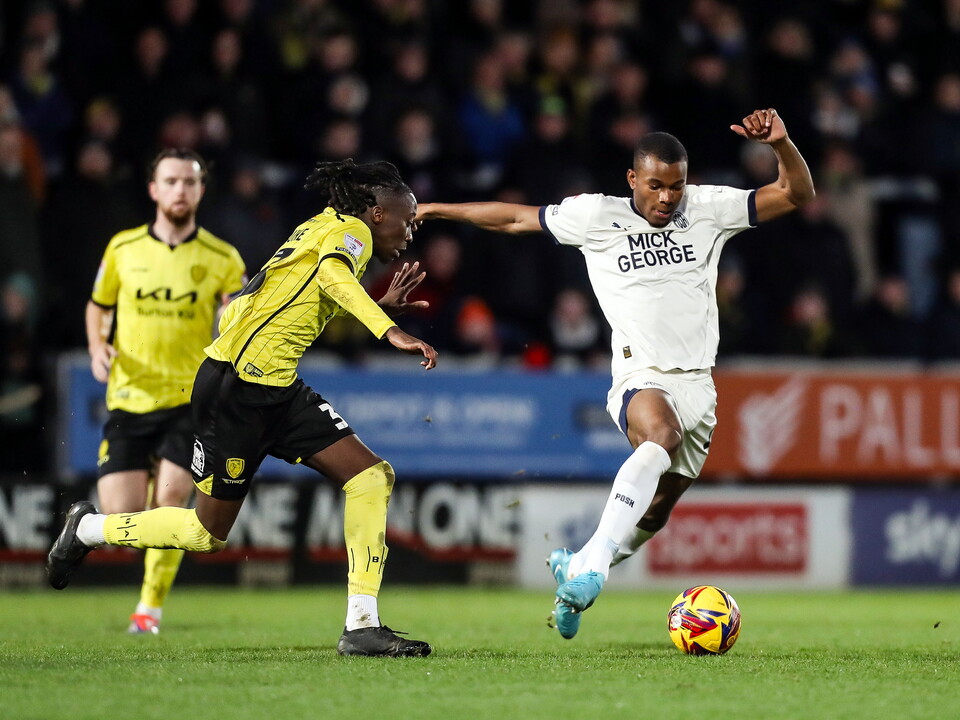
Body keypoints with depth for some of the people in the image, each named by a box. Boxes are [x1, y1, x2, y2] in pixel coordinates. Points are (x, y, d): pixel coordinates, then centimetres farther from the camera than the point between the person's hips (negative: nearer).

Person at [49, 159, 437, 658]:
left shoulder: (326, 227, 17)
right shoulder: (352, 229, -8)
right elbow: (333, 274, -31)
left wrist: (382, 309, 19)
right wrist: (390, 333, -41)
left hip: (278, 389, 9)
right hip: (235, 387, -9)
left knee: (371, 477, -5)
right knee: (208, 532, 4)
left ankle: (362, 627, -6)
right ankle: (88, 529, 28)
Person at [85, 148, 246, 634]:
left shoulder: (222, 259, 0)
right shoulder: (123, 248, 3)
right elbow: (98, 306, 17)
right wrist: (98, 347, -2)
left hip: (191, 398, -1)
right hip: (129, 398, 1)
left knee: (169, 503, -14)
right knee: (121, 516, -7)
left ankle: (151, 607, 7)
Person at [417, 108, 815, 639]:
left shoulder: (708, 209, 4)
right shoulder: (595, 216, 0)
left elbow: (796, 194, 3)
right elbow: (513, 218, 10)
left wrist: (781, 145, -15)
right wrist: (434, 210, 15)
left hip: (698, 382, 4)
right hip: (642, 376, -4)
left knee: (653, 515, 11)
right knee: (661, 435, -38)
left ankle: (575, 565, 38)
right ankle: (593, 563, -44)